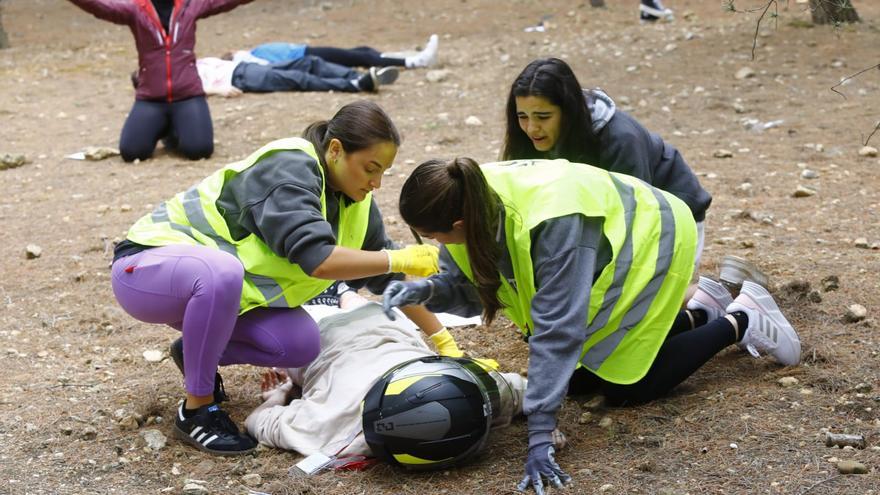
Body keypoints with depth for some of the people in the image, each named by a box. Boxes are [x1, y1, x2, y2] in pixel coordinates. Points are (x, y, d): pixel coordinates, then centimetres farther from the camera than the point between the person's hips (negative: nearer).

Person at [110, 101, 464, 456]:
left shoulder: (355, 202, -1)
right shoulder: (289, 170, -27)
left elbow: (388, 278, 7)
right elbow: (318, 260, -39)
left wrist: (444, 340, 2)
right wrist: (400, 259, -28)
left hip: (218, 279, 8)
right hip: (148, 265, -8)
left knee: (301, 344, -15)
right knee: (222, 273, -41)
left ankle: (197, 353, 11)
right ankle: (197, 410, -21)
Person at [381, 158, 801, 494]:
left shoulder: (551, 222, -44)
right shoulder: (470, 201, -23)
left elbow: (557, 330, -42)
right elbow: (470, 284, -11)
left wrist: (540, 434, -41)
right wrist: (427, 291, -33)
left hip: (650, 241, -8)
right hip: (604, 255, 8)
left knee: (624, 388, -5)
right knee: (579, 378, 10)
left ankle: (740, 321, 13)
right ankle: (698, 312, 27)